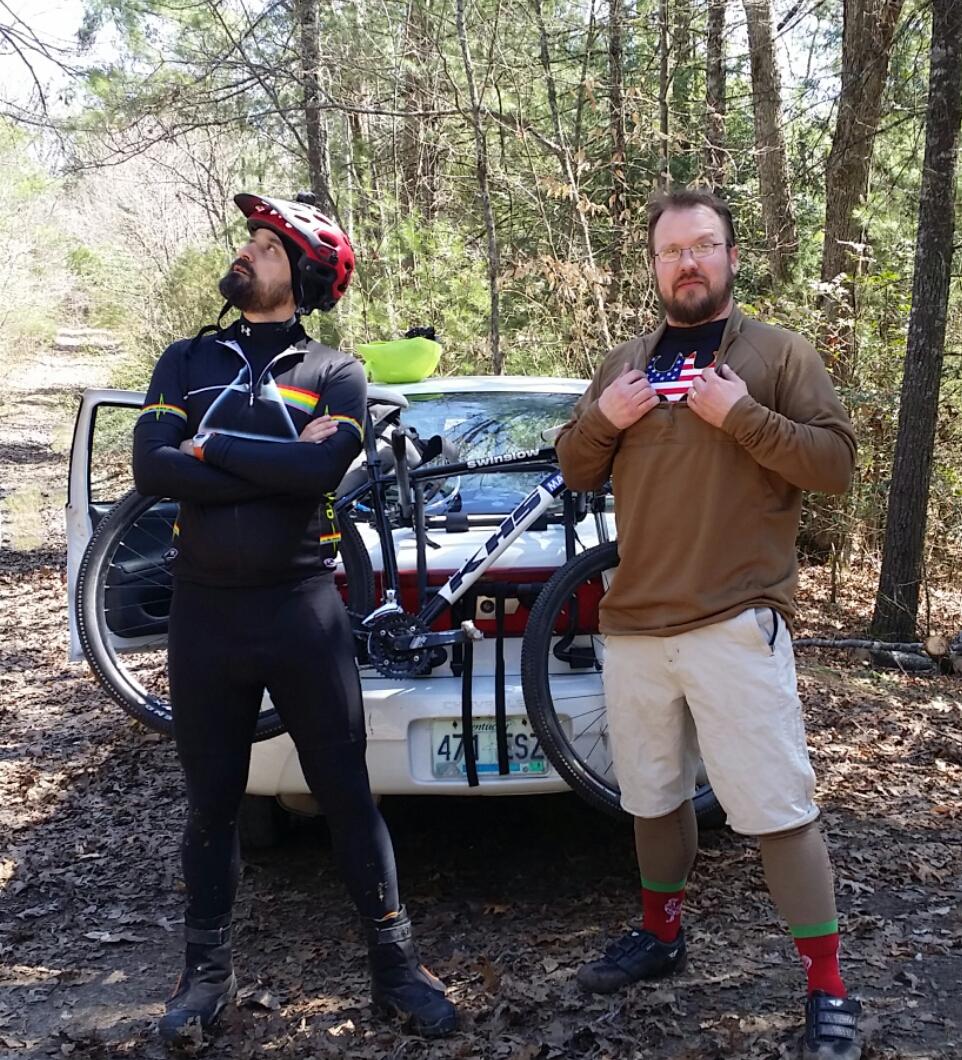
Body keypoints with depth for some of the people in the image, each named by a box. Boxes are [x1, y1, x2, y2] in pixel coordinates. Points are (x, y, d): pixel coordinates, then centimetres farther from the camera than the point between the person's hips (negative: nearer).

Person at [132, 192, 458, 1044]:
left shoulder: (336, 373, 1)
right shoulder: (186, 361, 8)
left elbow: (319, 469, -20)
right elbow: (152, 468, -9)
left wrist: (211, 445, -11)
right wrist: (275, 467, -13)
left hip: (303, 611, -2)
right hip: (204, 614, 2)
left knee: (347, 794, 5)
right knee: (212, 803, 13)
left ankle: (394, 960, 19)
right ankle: (209, 969, 28)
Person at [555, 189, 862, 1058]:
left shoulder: (779, 353, 0)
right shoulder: (625, 364, 14)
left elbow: (837, 464, -8)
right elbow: (576, 475, 17)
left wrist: (742, 414, -19)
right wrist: (601, 419, -4)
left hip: (736, 624, -5)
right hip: (632, 625, 5)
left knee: (779, 810, -5)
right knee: (653, 797, 18)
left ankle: (828, 990, 6)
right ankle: (661, 937, 37)